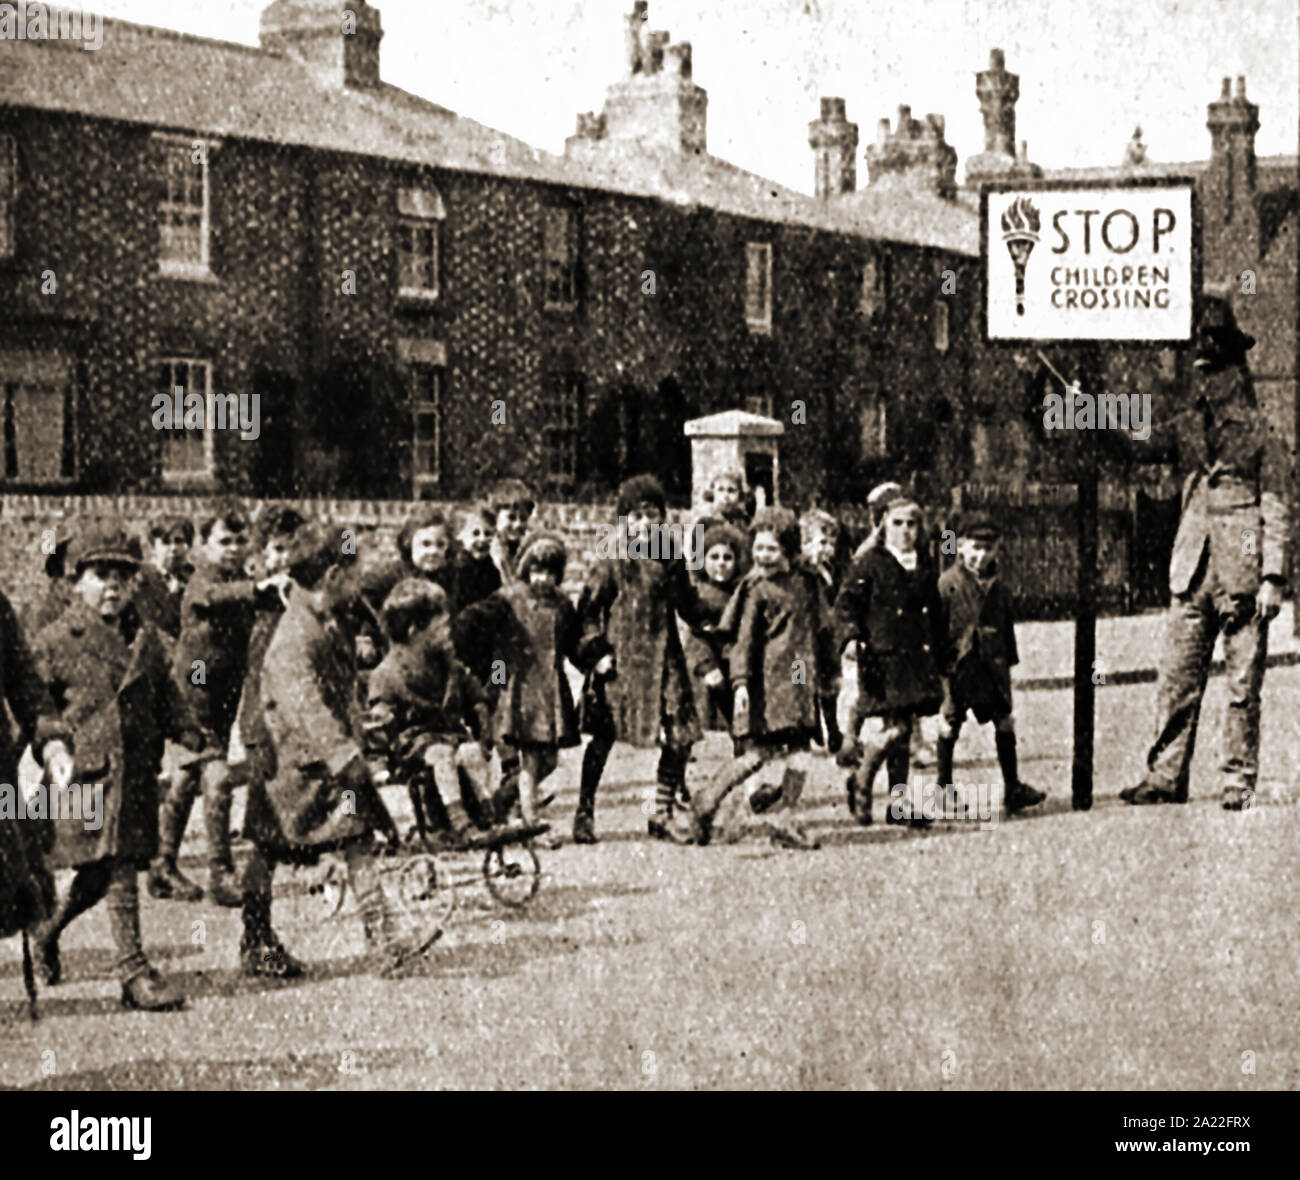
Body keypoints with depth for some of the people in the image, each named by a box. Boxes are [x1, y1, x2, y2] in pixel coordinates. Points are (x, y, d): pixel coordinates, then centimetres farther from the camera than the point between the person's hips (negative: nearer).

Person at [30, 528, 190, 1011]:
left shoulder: (147, 639, 13)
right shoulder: (55, 642, -2)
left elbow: (166, 702, 19)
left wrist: (189, 735, 4)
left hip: (137, 772, 6)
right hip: (86, 774, -5)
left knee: (100, 871, 13)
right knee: (117, 868, -11)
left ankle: (46, 933, 38)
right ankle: (134, 971, -8)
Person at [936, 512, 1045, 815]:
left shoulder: (998, 587, 8)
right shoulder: (948, 584, -7)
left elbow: (1008, 626, 16)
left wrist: (1009, 661, 14)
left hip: (993, 665, 4)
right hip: (959, 664, -4)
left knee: (1004, 721, 1)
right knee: (950, 724, 5)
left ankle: (1012, 788, 5)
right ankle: (944, 786, 19)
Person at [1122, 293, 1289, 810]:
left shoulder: (1261, 435, 1)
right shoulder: (1192, 429, 13)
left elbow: (1276, 509, -1)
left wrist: (1273, 577, -6)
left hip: (1242, 571, -4)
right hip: (1194, 572, 4)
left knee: (1243, 683, 1)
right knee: (1176, 675, 2)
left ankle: (1238, 782, 7)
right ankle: (1166, 776, 6)